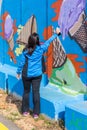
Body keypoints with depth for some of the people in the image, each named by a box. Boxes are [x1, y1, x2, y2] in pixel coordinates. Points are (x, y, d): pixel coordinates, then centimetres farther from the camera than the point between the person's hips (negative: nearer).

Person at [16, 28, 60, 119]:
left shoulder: (26, 51, -8)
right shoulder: (41, 49, -9)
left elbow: (21, 62, -2)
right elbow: (49, 41, 6)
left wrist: (18, 72, 12)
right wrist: (56, 33, 21)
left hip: (26, 74, 1)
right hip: (37, 75, -1)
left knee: (26, 92, 14)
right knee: (36, 92, 4)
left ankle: (25, 111, 22)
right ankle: (36, 113, 8)